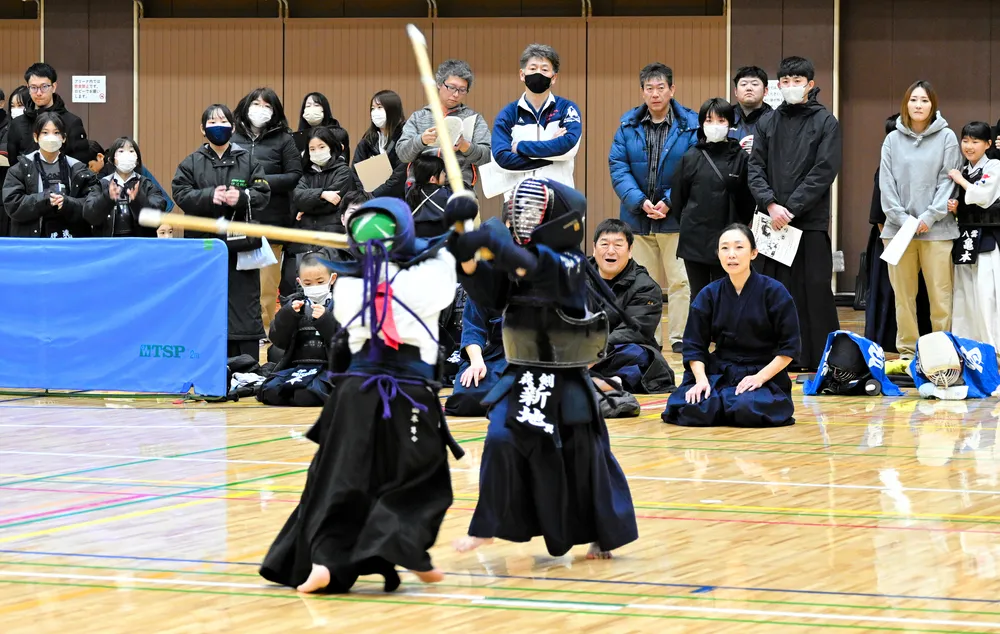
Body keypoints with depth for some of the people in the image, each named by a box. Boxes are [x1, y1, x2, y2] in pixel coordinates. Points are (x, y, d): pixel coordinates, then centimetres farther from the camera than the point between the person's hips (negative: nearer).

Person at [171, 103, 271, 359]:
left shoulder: (248, 161, 7)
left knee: (244, 302, 0)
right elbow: (181, 194, -3)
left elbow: (263, 193, 2)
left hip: (240, 244, 0)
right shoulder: (191, 163, 7)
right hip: (203, 242, 0)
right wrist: (209, 196, -18)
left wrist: (241, 197, -17)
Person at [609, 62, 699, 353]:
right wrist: (640, 201, -11)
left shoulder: (690, 125, -3)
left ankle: (679, 337, 4)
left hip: (676, 217, -3)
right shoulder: (629, 124, 5)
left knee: (680, 280, -4)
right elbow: (618, 167, 1)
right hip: (638, 217, 3)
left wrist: (669, 201, -14)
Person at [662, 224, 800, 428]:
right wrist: (701, 379, -15)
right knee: (691, 409, -27)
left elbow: (788, 348, -5)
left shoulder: (774, 292, -6)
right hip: (718, 374, 2)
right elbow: (694, 346, 3)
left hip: (765, 375, -2)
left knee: (746, 410, -35)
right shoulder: (709, 295, 2)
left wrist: (760, 377, -16)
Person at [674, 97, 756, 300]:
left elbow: (748, 200, 3)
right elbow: (677, 198, 8)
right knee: (699, 297, 7)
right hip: (695, 238, 1)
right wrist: (688, 223, 10)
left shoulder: (741, 158, -1)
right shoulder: (691, 158, 2)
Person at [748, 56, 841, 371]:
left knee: (815, 291, -3)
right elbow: (755, 169, 7)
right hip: (773, 223, 4)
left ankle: (823, 359, 1)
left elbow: (824, 171, -7)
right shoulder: (768, 123, 13)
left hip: (811, 222, -4)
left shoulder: (825, 122, 1)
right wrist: (770, 205, -10)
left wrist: (792, 209, -13)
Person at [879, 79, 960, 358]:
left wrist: (930, 216, -10)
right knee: (903, 295, 5)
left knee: (940, 295, -4)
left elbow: (948, 180, -1)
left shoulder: (946, 138, 3)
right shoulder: (893, 139, 8)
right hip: (898, 228, 2)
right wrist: (902, 218, -7)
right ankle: (907, 350, 12)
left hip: (937, 229, -2)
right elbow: (886, 184, 5)